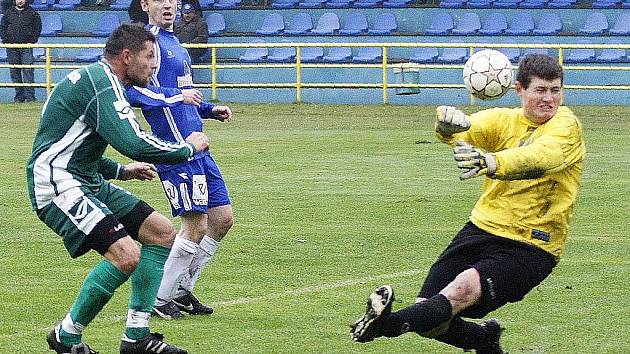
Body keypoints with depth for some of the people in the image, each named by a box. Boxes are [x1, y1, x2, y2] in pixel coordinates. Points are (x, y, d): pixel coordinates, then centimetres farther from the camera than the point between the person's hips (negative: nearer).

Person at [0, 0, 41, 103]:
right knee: (15, 72, 4)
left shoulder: (32, 12, 6)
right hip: (12, 47, 3)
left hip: (26, 47, -3)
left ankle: (29, 96, -14)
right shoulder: (8, 12, 12)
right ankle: (19, 96, 10)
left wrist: (32, 40, -3)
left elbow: (38, 28, 7)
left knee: (28, 71, -12)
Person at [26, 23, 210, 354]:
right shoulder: (101, 83, -16)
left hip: (87, 183, 11)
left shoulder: (97, 79, 19)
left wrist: (122, 171, 34)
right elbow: (134, 144, -26)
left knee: (162, 232, 8)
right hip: (57, 186, -11)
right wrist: (187, 148, -11)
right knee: (126, 255, -24)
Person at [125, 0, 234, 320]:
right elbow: (133, 89, -19)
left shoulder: (174, 43, 20)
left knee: (222, 218, 10)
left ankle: (182, 289, 20)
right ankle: (160, 298, 4)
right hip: (175, 147, -9)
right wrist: (177, 96, -18)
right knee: (196, 226, -8)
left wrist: (210, 110, 17)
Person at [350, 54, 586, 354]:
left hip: (530, 247, -6)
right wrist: (449, 124, -39)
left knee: (463, 288, -31)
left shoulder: (566, 125, -8)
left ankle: (389, 324, -44)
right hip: (483, 228, 6)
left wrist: (491, 162, -50)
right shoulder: (506, 119, 7)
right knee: (428, 318, -2)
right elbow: (471, 128, -12)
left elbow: (541, 156, -30)